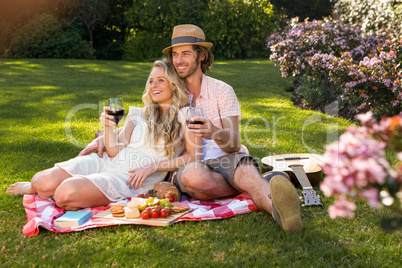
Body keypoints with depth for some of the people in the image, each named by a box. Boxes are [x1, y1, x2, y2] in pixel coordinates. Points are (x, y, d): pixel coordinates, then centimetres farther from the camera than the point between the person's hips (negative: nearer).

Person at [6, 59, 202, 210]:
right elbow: (114, 152, 9)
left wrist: (154, 165, -11)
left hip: (129, 179, -5)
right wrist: (108, 127, -9)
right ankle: (37, 186, 18)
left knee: (64, 194, -30)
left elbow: (195, 156, -5)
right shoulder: (140, 114, 18)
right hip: (105, 163, 5)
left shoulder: (184, 117, 4)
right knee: (45, 183, -19)